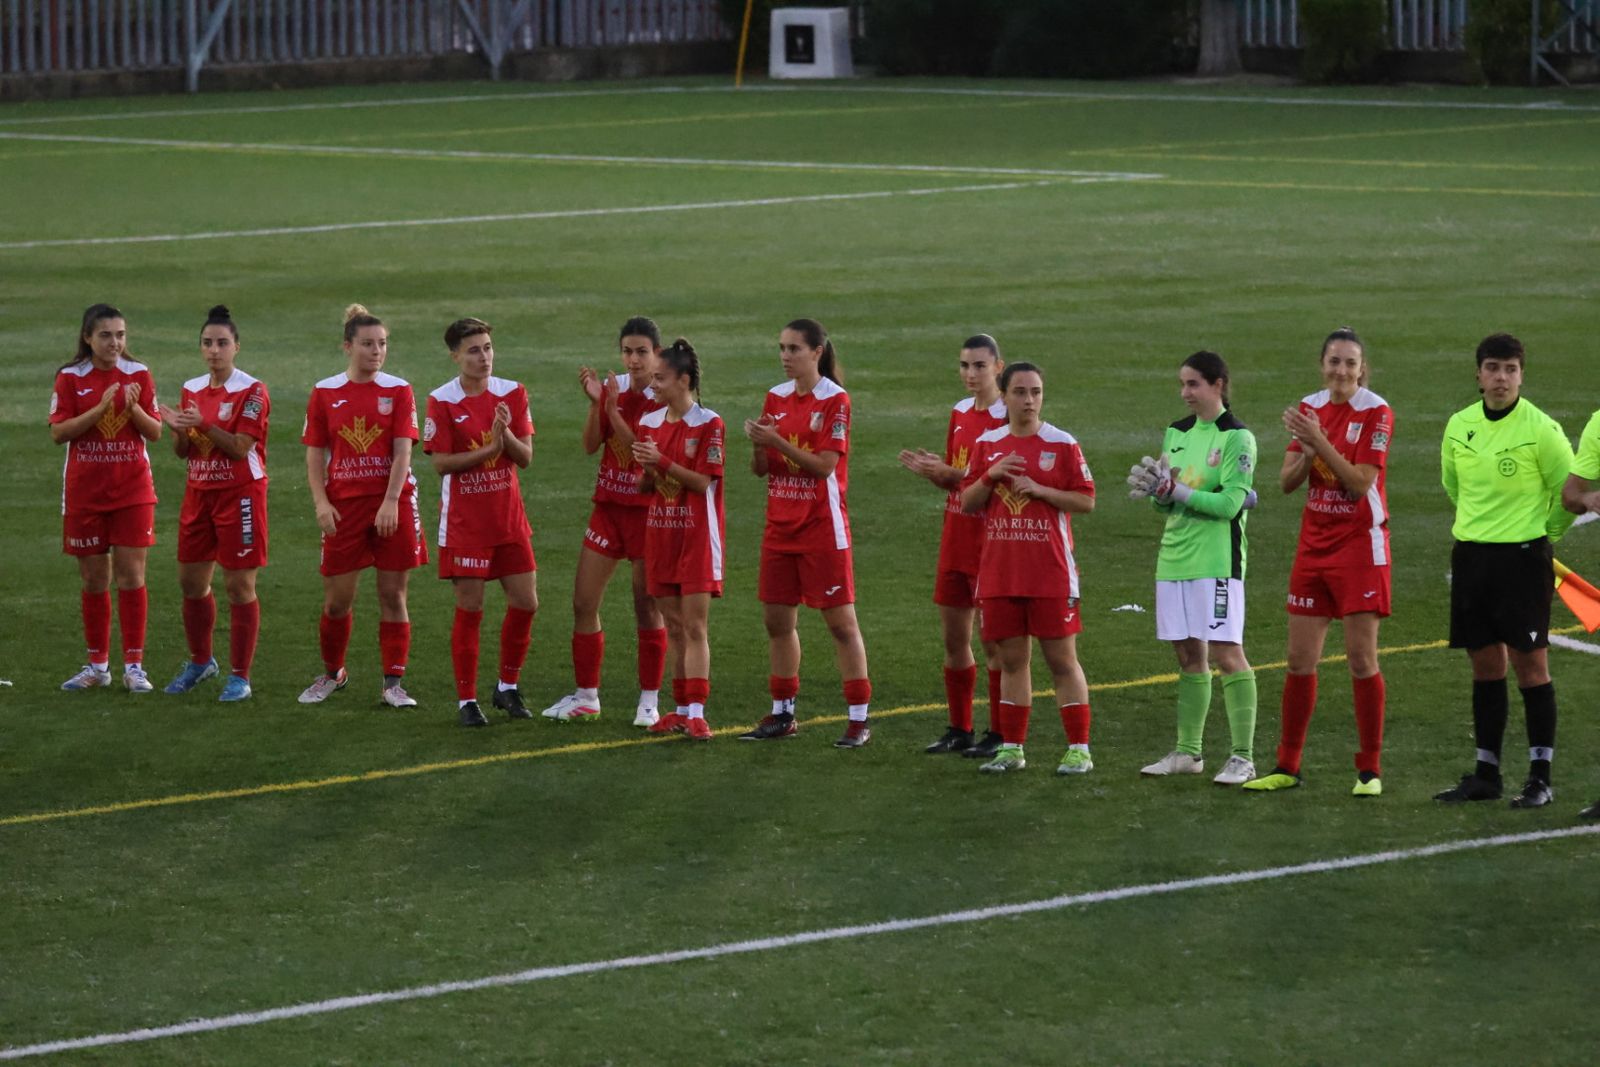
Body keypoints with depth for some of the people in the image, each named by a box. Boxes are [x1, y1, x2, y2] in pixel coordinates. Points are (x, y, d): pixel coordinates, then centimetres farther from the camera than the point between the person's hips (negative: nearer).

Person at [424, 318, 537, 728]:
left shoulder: (512, 394, 2)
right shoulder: (442, 401, -8)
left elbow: (525, 458, 0)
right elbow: (441, 463, -12)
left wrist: (506, 433, -19)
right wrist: (488, 449, -20)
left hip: (509, 517, 4)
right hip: (464, 520, -4)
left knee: (526, 603, 3)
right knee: (469, 609, -2)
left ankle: (507, 687, 21)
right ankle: (467, 699, 7)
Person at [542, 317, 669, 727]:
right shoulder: (613, 387, 4)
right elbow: (591, 445, -4)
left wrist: (613, 411, -24)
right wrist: (595, 402, -17)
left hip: (647, 511, -5)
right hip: (608, 506, 5)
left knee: (647, 608, 0)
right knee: (583, 602, 5)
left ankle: (649, 701, 10)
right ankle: (585, 697, 16)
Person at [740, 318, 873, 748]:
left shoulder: (835, 400, -10)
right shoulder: (776, 398, 8)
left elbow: (824, 466, -16)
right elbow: (760, 469, 7)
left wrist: (777, 442, -24)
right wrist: (758, 445, -14)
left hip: (822, 527, -6)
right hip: (780, 525, 6)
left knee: (841, 620, -4)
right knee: (777, 619, 9)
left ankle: (859, 719, -1)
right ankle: (782, 714, 20)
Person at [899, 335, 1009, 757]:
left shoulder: (1007, 418, -11)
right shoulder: (960, 412, 12)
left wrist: (953, 472, -21)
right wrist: (931, 471, -2)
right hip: (955, 540, 7)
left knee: (993, 639, -2)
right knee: (953, 638, 9)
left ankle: (999, 734, 4)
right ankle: (959, 730, 18)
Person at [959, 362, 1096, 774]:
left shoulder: (1062, 444, -3)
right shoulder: (987, 445, 8)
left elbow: (1087, 501, -5)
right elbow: (968, 503, 9)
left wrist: (1039, 489, -16)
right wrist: (990, 477, -9)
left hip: (1051, 573, -4)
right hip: (999, 573, 4)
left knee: (1062, 658, -2)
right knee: (1011, 659, 9)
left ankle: (1079, 749, 2)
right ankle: (1011, 748, 16)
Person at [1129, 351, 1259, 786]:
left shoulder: (1237, 438, -7)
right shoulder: (1176, 433, 14)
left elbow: (1229, 504, -15)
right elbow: (1169, 503, 15)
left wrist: (1174, 490, -17)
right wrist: (1156, 489, -7)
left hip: (1216, 560, -7)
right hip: (1175, 555, 7)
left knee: (1225, 651, -8)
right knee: (1188, 654, 12)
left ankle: (1242, 757, -6)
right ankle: (1187, 752, 19)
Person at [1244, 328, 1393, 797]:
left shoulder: (1375, 412, -10)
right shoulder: (1310, 408, 7)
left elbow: (1361, 482, -18)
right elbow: (1286, 481, 4)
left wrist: (1319, 440, -24)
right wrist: (1308, 450, -15)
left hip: (1360, 545, -5)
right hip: (1314, 544, 5)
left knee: (1361, 660, -5)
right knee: (1299, 659, 6)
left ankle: (1370, 770, 3)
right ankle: (1287, 767, 14)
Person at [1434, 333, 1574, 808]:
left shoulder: (1540, 429, -11)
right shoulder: (1459, 426, 5)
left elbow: (1571, 490, -2)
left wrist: (1543, 532, 8)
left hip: (1523, 556, -5)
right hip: (1470, 555, 5)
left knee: (1529, 663, -4)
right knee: (1485, 665, 9)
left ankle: (1540, 777, 1)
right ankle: (1485, 773, 16)